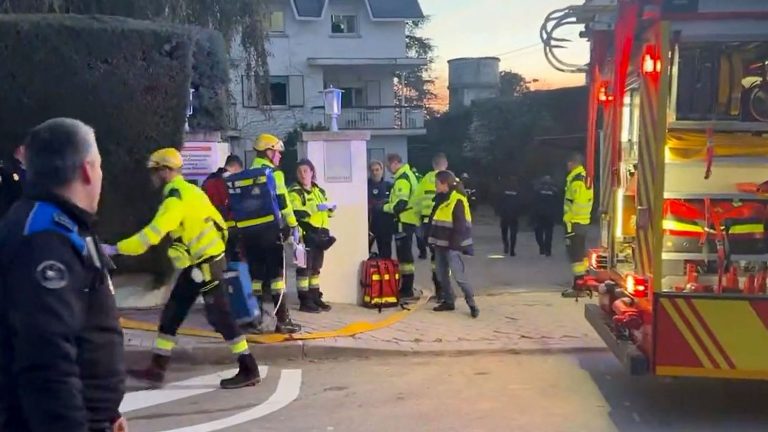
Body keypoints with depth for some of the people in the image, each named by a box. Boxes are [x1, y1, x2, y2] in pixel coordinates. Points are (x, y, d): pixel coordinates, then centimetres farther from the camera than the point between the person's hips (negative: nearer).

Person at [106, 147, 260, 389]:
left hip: (206, 264, -10)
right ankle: (156, 369, 16)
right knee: (172, 313, 10)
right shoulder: (185, 191, 13)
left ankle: (249, 370, 3)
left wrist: (115, 249, -20)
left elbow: (152, 234, -25)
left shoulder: (177, 198, -18)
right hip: (199, 263, 10)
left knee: (219, 316, -5)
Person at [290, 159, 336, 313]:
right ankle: (305, 301, -3)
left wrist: (330, 209, 6)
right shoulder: (295, 192, -5)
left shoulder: (320, 191, 19)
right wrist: (314, 208, -27)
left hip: (320, 234, 7)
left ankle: (315, 297, 21)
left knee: (316, 267, 13)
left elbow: (326, 212, 28)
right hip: (306, 235, -7)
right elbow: (296, 214, -20)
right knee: (304, 267, -7)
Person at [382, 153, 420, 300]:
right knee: (405, 255, 15)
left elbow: (401, 204, -23)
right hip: (409, 220, 11)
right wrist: (389, 204, 14)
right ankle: (406, 288, 23)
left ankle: (407, 291, -3)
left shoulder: (402, 179, -16)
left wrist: (385, 207, -8)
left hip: (404, 221, -11)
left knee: (404, 255, -6)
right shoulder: (408, 175, 17)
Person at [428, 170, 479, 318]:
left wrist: (455, 244, -18)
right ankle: (449, 301, 21)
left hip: (452, 245, -9)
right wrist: (434, 240, 17)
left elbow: (460, 225, -17)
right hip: (440, 244, 9)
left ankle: (471, 303, -1)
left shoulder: (458, 200, -14)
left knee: (458, 275, -11)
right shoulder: (442, 198, 14)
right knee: (442, 275, 11)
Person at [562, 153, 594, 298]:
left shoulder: (576, 180, -17)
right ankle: (583, 282, 23)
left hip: (574, 222, -10)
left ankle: (577, 287, -6)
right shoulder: (584, 178, 15)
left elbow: (578, 203, -24)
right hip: (582, 221, 10)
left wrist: (568, 218, -15)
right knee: (581, 253, 16)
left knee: (576, 254, -8)